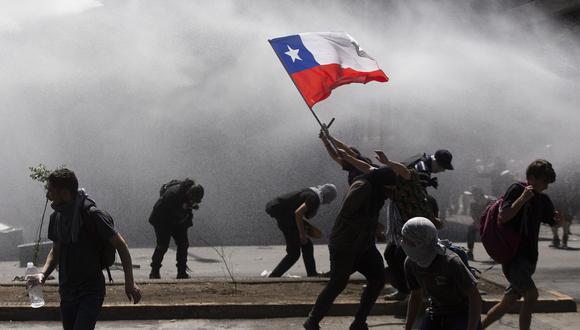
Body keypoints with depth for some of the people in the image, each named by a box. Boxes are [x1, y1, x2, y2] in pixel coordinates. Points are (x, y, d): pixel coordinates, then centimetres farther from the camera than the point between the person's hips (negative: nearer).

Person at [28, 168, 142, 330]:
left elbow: (120, 245, -12)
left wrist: (130, 283, -14)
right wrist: (43, 274, 0)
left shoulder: (92, 214, -16)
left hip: (91, 292, -7)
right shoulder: (56, 217, 5)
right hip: (67, 291, 7)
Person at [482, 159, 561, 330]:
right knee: (531, 295, -22)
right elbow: (503, 217, -19)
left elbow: (554, 222, 24)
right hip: (513, 256, -8)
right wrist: (523, 198, -25)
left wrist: (557, 218, 1)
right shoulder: (516, 190, -8)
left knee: (507, 302, 12)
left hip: (529, 257, 8)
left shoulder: (542, 199, 14)